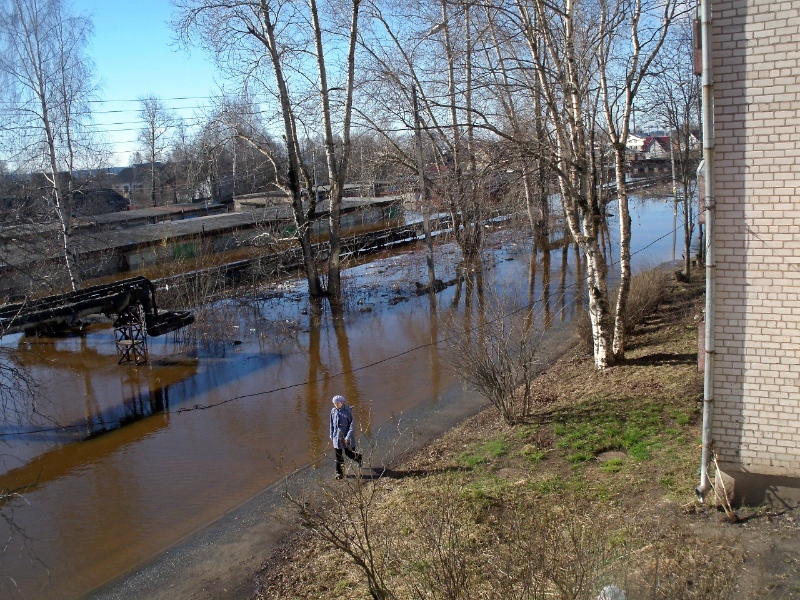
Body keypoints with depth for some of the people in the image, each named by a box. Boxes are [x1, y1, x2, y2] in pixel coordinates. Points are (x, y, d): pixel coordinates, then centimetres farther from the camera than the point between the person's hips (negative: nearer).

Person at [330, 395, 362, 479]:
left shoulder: (348, 411, -15)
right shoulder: (333, 411, -1)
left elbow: (352, 425, -14)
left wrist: (348, 437, -18)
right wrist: (331, 435, 12)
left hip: (347, 436, -4)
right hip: (337, 436, 4)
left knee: (349, 453, 6)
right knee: (338, 456, 6)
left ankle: (358, 457, 40)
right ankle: (339, 473, 18)